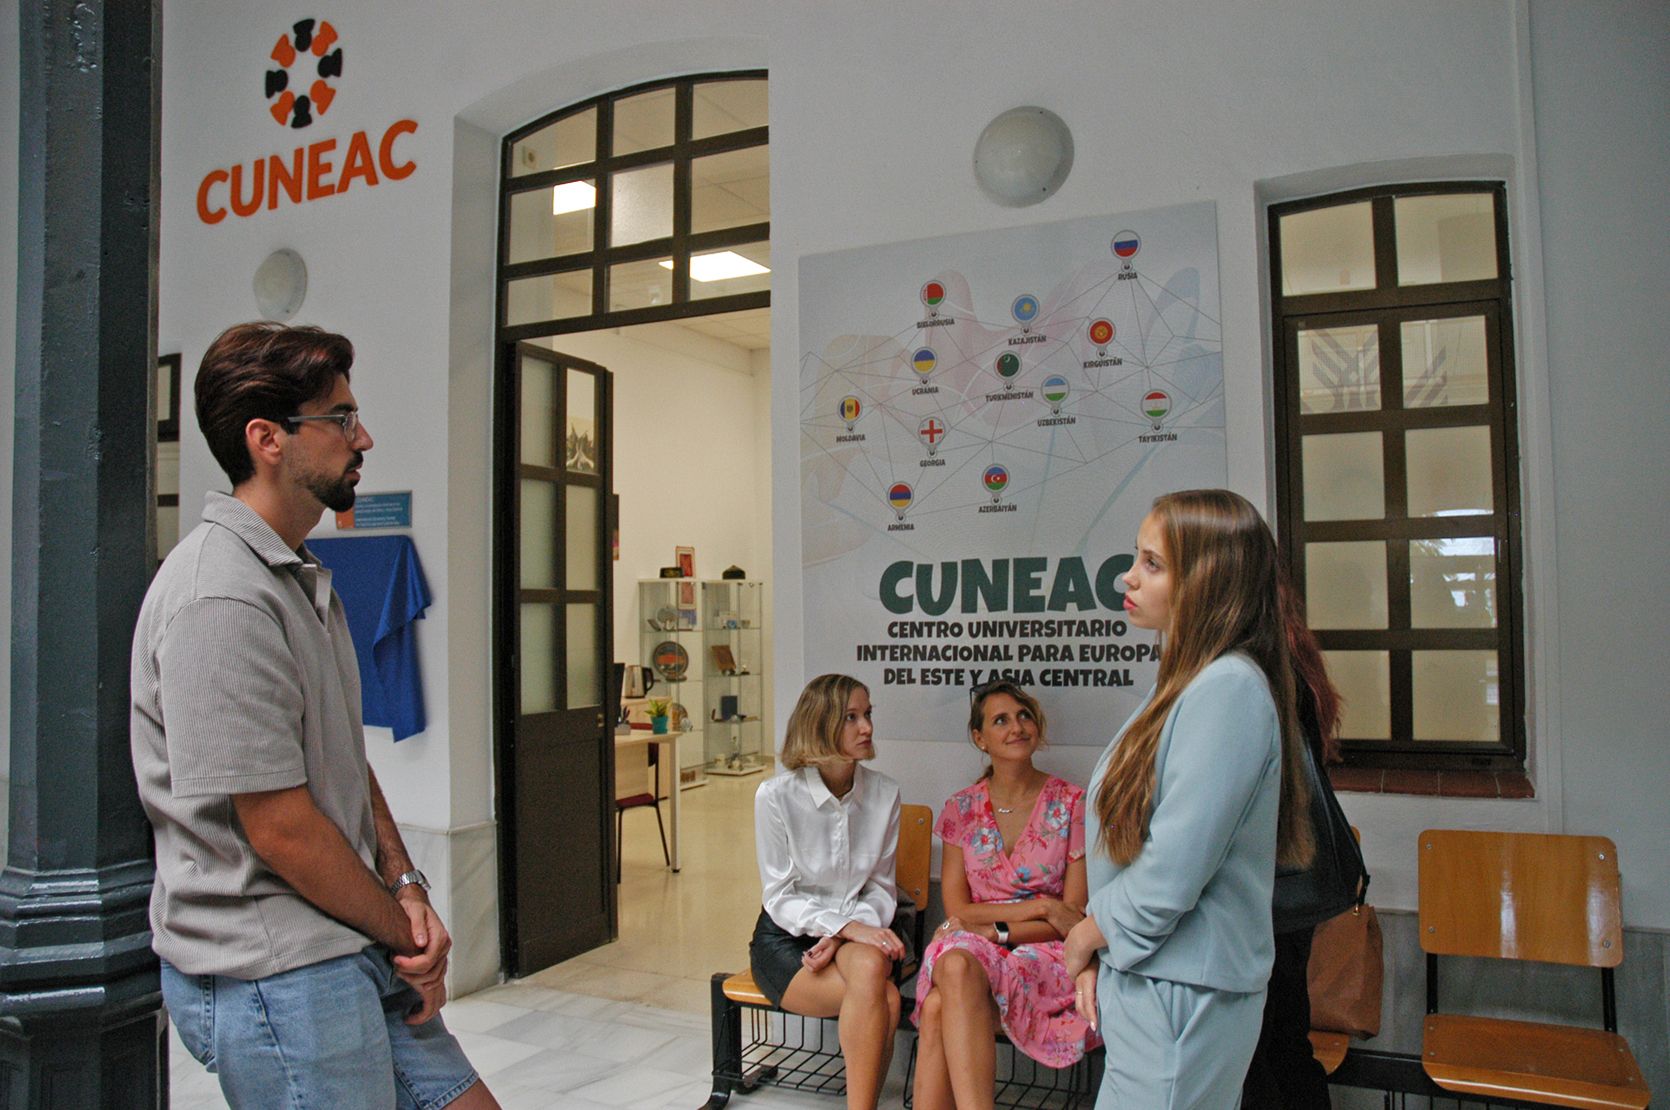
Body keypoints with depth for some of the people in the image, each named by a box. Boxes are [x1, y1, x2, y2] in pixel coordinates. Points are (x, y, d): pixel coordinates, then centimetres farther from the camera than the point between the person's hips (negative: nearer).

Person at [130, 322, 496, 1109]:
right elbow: (280, 827, -20)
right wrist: (405, 929, -8)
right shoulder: (222, 600, -20)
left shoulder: (303, 579, 12)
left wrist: (405, 884, 1)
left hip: (351, 951, 9)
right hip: (272, 975, -9)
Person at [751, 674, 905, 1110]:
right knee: (884, 999, -30)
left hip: (858, 936, 3)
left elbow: (881, 888, 3)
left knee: (869, 965, -34)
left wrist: (844, 936, -15)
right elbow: (780, 897, -9)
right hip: (785, 938, -3)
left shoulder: (884, 793, -1)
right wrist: (848, 927, -23)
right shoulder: (777, 795, -12)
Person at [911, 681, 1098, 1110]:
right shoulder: (962, 808, 7)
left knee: (939, 1007, -32)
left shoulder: (1071, 804, 0)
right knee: (956, 965, -36)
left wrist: (998, 930, -12)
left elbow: (1076, 914, -2)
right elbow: (957, 909, 2)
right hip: (970, 945, 3)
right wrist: (1041, 907, -9)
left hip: (1045, 952, -2)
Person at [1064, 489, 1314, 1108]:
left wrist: (1090, 932, -8)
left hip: (1182, 995, -9)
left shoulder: (1229, 688, -21)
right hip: (1145, 978, 9)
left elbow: (1173, 870, -25)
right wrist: (1097, 952, 3)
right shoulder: (1188, 682, 9)